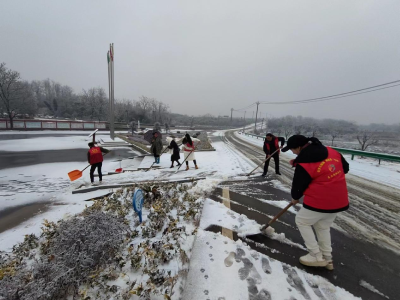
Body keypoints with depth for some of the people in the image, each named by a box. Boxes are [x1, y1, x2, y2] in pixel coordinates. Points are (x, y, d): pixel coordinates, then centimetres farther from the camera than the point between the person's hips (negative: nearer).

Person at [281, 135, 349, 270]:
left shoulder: (304, 163, -20)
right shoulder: (332, 152, 2)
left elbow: (298, 184, -8)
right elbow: (345, 168, 15)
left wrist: (295, 198, 11)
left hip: (320, 201, -8)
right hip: (339, 200, 8)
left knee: (301, 221, 14)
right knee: (323, 227, 25)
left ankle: (316, 256, 17)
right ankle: (327, 258, 33)